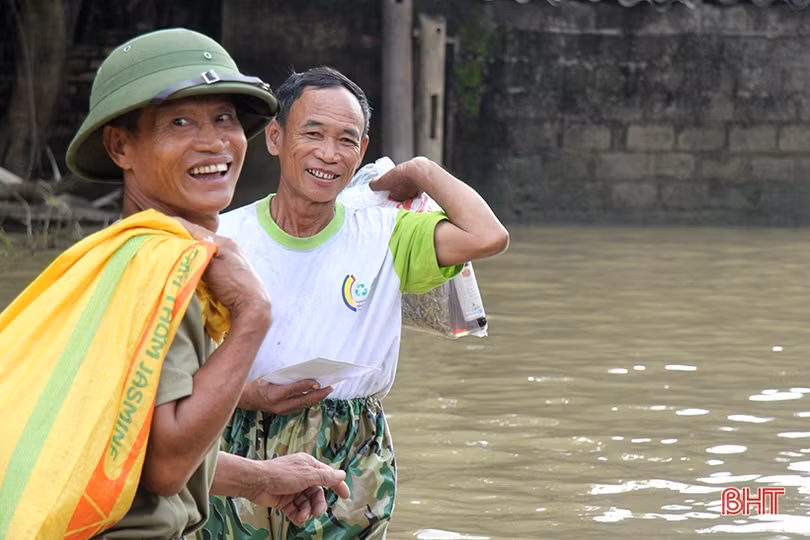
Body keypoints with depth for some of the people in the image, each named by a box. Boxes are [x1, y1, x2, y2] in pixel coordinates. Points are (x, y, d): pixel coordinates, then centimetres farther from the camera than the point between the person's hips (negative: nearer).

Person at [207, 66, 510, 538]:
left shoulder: (385, 238, 2)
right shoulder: (222, 239, 1)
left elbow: (488, 237, -15)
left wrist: (422, 172, 1)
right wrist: (246, 394, -17)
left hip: (350, 468, 1)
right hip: (240, 460, 0)